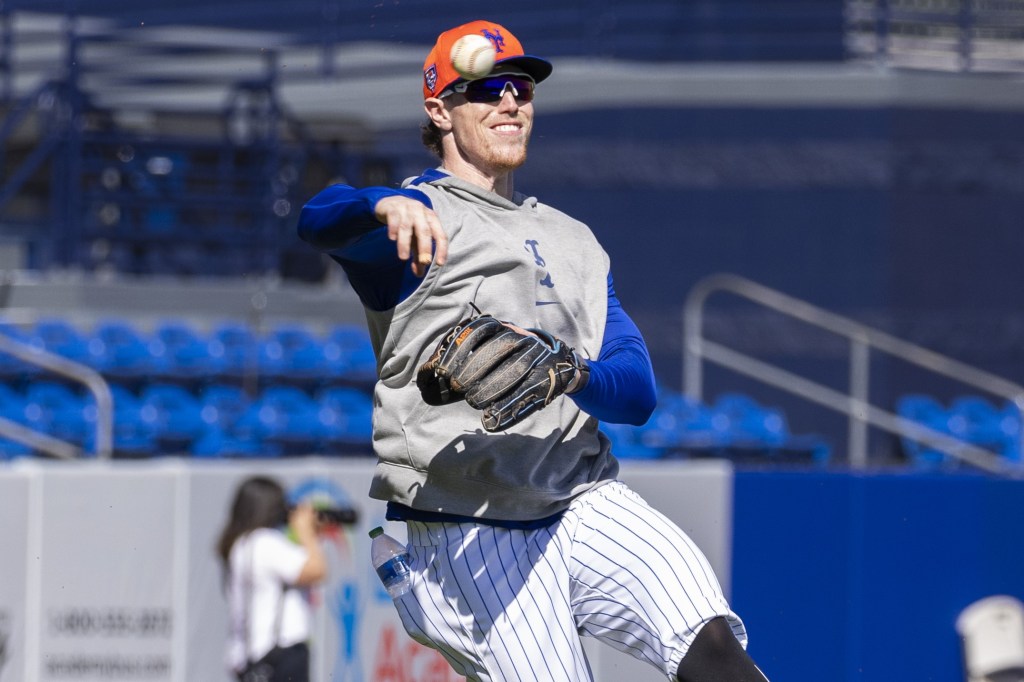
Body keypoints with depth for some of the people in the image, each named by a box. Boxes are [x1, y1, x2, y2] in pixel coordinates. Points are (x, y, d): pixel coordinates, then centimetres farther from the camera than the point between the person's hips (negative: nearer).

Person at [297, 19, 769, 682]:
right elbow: (322, 216, -21)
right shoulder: (414, 217, 3)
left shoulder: (574, 239, 21)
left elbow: (639, 390, 10)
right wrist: (391, 204, -44)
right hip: (469, 544, -4)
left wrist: (572, 375, -14)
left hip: (588, 501, 4)